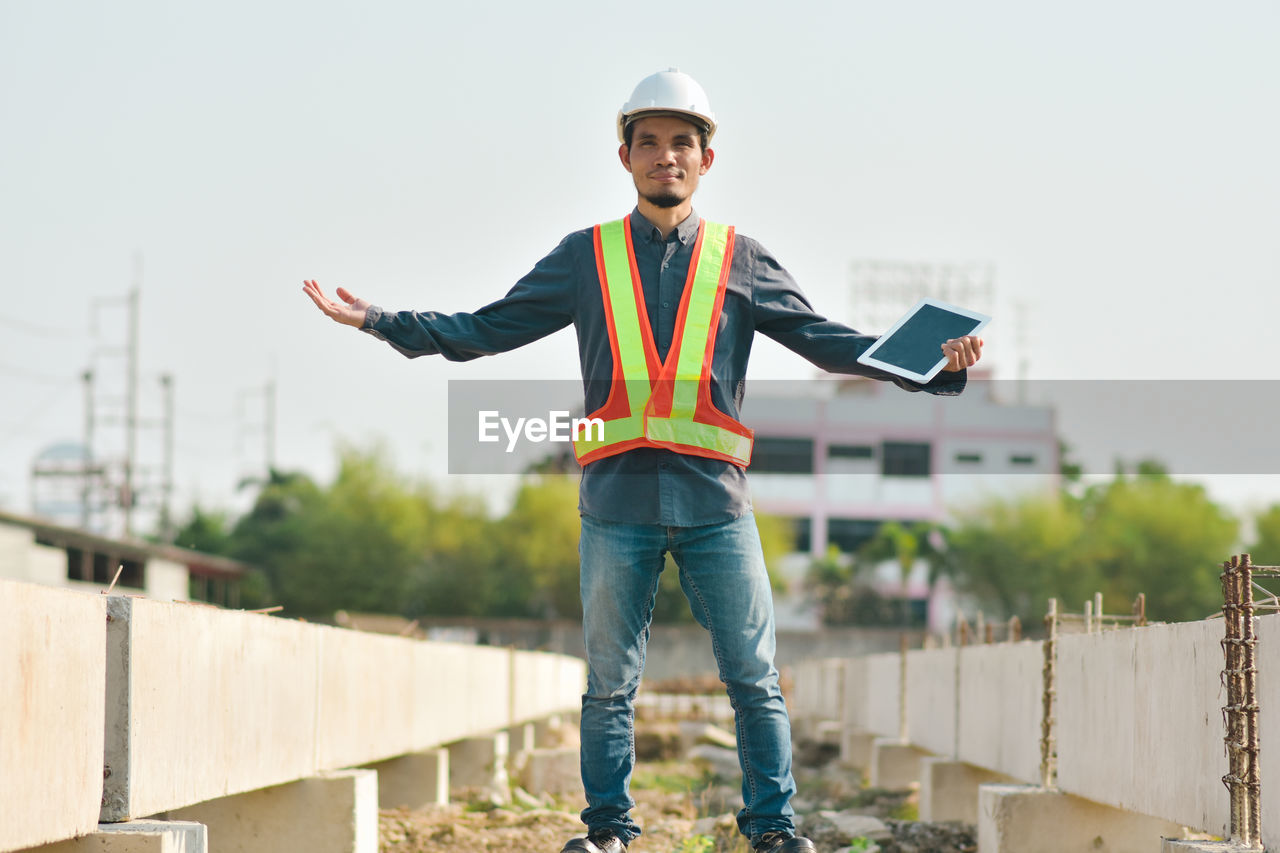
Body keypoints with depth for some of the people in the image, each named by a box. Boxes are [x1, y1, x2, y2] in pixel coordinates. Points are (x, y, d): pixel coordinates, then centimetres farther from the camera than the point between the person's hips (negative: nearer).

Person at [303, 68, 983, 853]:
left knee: (755, 677, 0)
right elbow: (484, 331, 11)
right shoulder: (584, 258, 10)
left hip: (714, 500, 0)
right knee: (610, 681, 6)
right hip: (617, 500, 0)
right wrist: (376, 320, 3)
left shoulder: (741, 260, 10)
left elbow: (826, 341, 8)